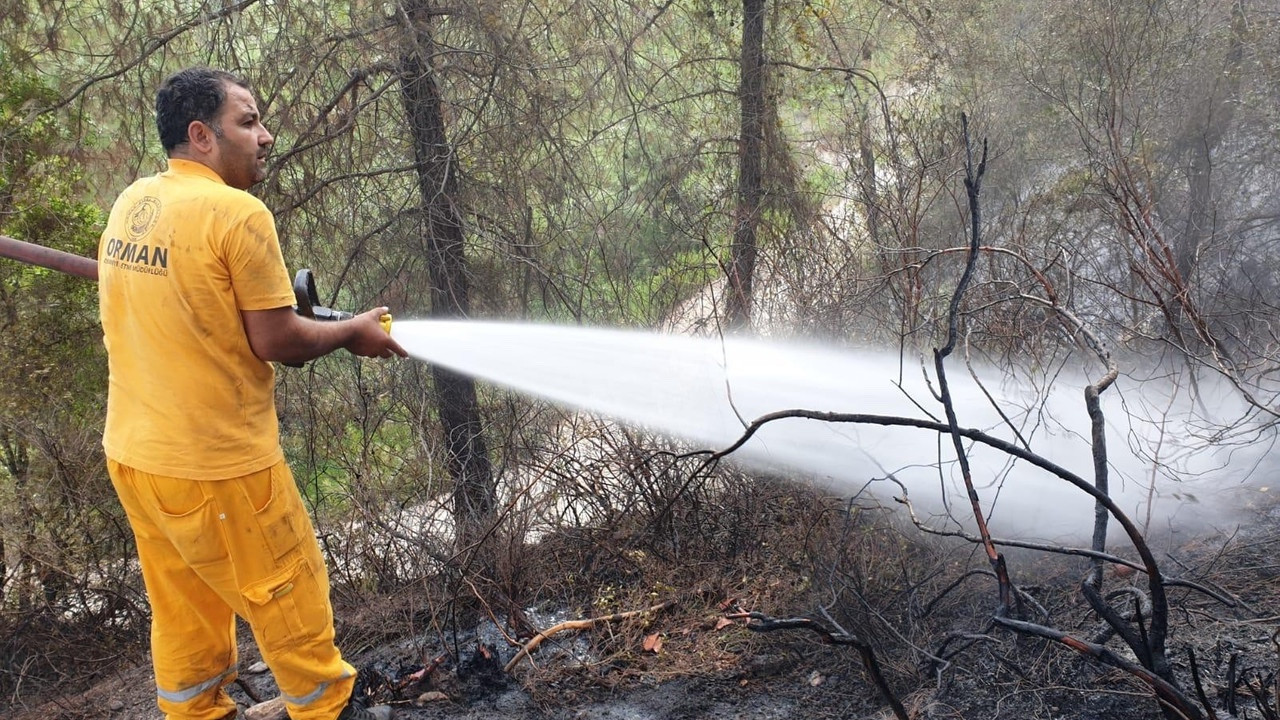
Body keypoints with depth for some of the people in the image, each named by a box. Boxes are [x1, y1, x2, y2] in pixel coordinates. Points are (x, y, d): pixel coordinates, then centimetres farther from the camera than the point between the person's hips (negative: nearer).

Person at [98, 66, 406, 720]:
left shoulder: (130, 203, 5)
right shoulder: (237, 213, -19)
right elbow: (275, 340, -18)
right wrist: (353, 332, -2)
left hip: (132, 452, 8)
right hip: (217, 462, -8)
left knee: (180, 609, 19)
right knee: (288, 596, 11)